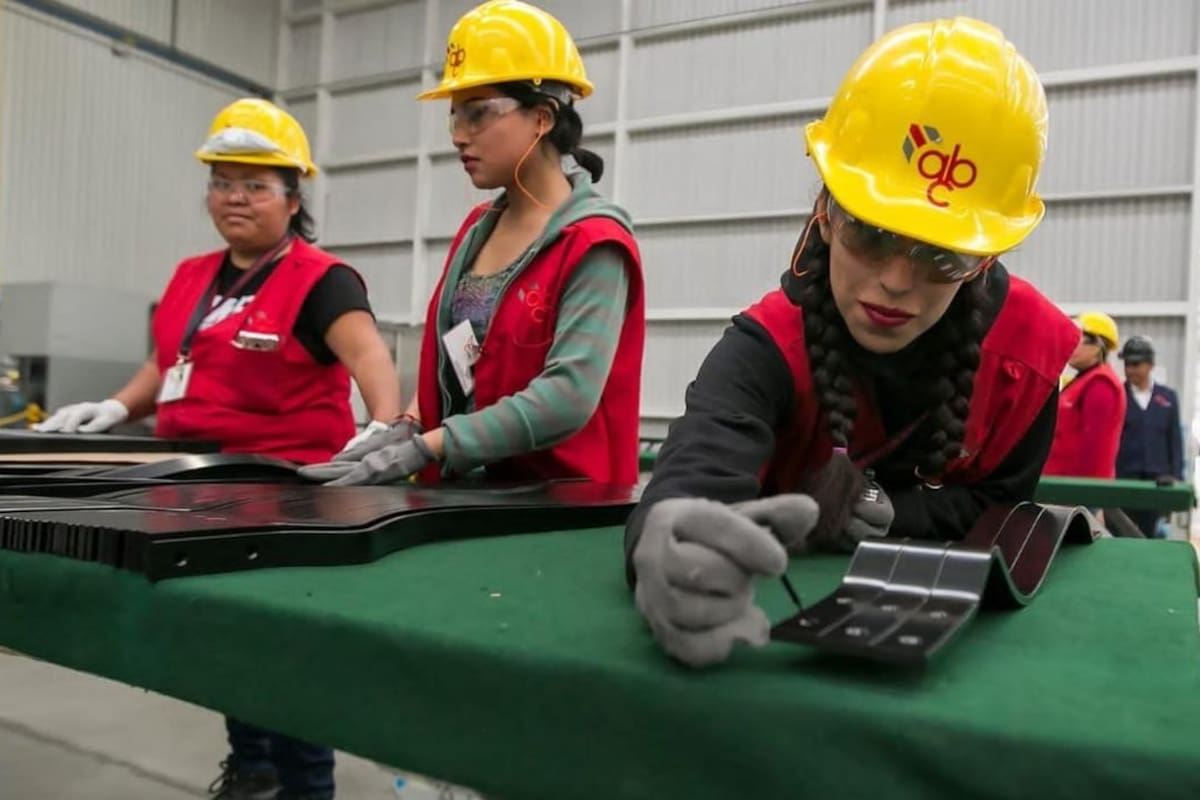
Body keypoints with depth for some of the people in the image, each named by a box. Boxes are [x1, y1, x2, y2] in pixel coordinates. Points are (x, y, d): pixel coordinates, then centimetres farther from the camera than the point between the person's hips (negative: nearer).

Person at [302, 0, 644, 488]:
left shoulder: (594, 244, -11)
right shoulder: (477, 229, 11)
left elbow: (569, 395, -20)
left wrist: (422, 448, -21)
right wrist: (406, 427, -1)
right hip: (461, 489, 6)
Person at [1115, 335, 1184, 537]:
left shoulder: (1169, 397, 10)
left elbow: (1175, 441, 11)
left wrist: (1176, 476, 4)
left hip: (1157, 480, 3)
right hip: (1122, 479, -3)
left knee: (1149, 534, 8)